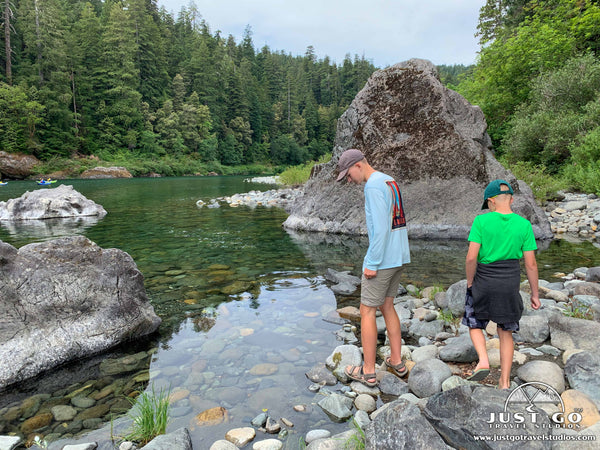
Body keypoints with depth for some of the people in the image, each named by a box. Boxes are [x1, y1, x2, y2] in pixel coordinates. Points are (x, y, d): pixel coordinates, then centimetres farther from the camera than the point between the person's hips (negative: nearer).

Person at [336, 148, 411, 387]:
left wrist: (372, 263, -19)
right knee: (387, 306, 18)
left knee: (367, 311, 1)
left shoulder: (374, 186, -16)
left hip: (382, 260, -10)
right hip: (399, 256, 10)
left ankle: (368, 371, 10)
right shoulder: (390, 181, 14)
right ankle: (397, 361, 26)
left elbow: (381, 228, -23)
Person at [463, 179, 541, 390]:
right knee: (505, 332, 17)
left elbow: (471, 257, -16)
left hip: (483, 282, -2)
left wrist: (469, 283, -1)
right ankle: (504, 381, 19)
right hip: (510, 284, 3)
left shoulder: (482, 221, -11)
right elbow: (531, 264, -2)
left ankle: (483, 360, -4)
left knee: (475, 325, 19)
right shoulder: (524, 225, -3)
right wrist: (535, 294, 8)